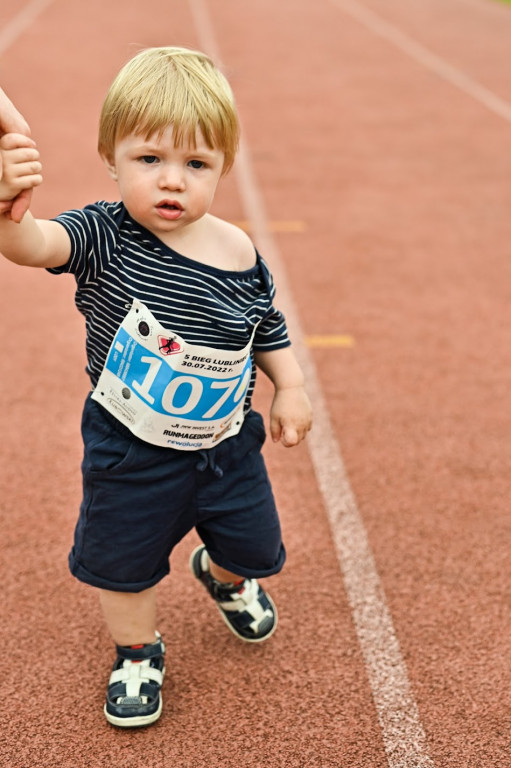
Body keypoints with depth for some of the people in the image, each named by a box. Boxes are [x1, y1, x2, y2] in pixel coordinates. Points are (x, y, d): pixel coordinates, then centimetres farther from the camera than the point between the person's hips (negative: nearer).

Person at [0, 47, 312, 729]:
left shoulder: (241, 255, -10)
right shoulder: (104, 238, -21)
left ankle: (223, 575, 58)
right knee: (124, 565, 14)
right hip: (131, 453, -3)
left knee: (253, 546, 22)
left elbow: (269, 330, 8)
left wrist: (290, 388, 0)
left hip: (228, 445, 3)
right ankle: (137, 654, 44)